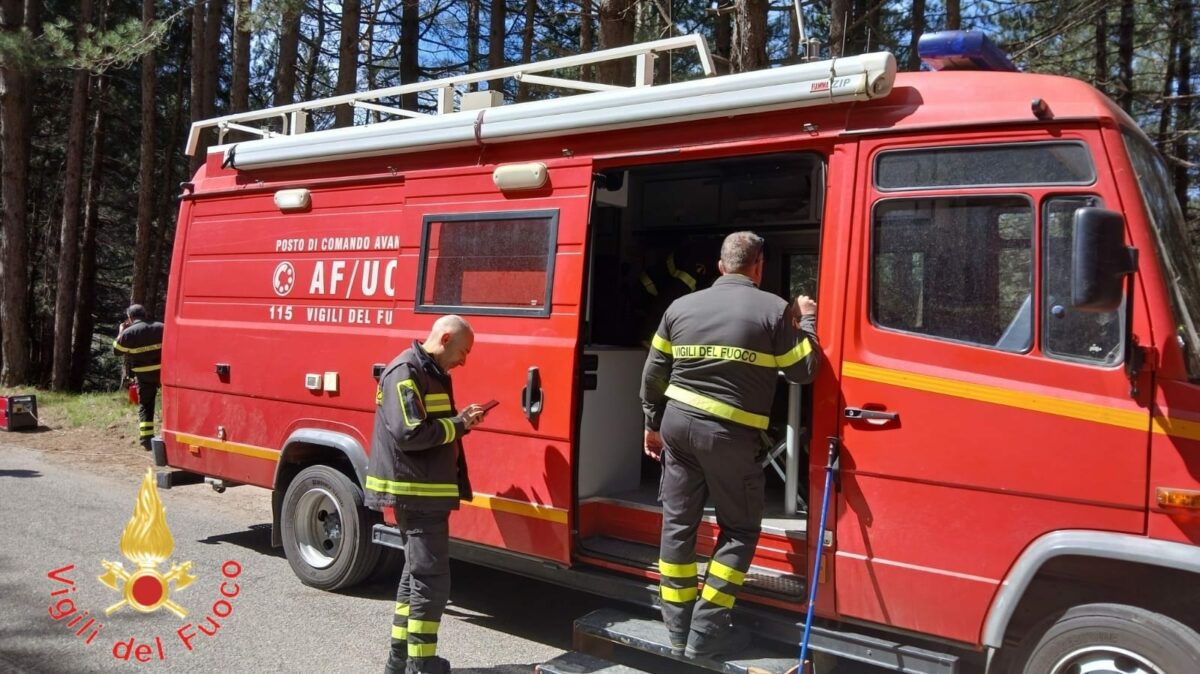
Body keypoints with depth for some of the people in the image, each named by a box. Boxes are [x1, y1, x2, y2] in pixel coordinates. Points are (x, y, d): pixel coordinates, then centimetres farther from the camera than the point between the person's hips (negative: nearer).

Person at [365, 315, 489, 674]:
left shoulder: (431, 372, 14)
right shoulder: (406, 372, -17)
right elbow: (409, 434, -26)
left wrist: (459, 420, 3)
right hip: (416, 492, -11)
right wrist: (459, 425, -16)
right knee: (431, 580, -4)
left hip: (425, 492, 11)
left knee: (417, 574, 18)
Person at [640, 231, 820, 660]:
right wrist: (805, 322, 17)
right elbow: (804, 371, 2)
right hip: (730, 433, -4)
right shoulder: (773, 309, -4)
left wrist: (652, 424, 22)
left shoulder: (681, 306, 8)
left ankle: (679, 630, 18)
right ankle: (705, 634, 7)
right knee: (740, 529, 9)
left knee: (678, 523, 12)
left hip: (678, 422, 5)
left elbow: (653, 373, 11)